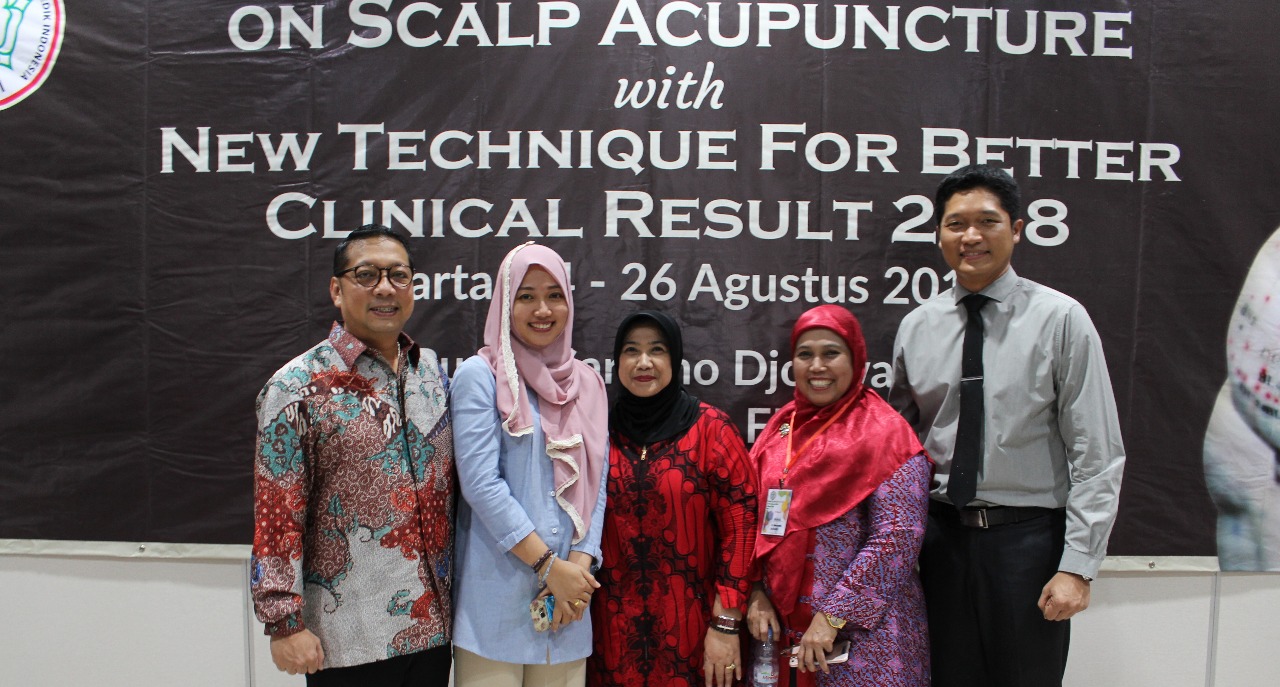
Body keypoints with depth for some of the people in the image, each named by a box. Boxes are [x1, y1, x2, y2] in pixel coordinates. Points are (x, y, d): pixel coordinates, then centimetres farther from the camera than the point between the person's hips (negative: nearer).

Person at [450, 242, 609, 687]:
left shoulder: (586, 384, 10)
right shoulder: (480, 375, -5)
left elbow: (596, 485, 8)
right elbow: (481, 483, -13)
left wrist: (580, 565, -6)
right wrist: (549, 565, -13)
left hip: (570, 597, 5)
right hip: (496, 593, -4)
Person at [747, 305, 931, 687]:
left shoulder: (885, 433, -8)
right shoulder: (780, 428, 7)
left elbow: (897, 537, -17)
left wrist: (832, 616, -19)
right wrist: (755, 594, -5)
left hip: (863, 632, -5)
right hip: (781, 625, 5)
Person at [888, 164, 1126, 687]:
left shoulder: (1060, 319, -7)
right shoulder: (916, 327, 4)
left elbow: (1098, 455, -8)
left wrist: (1077, 566, -12)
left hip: (1029, 538, -3)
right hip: (942, 534, 3)